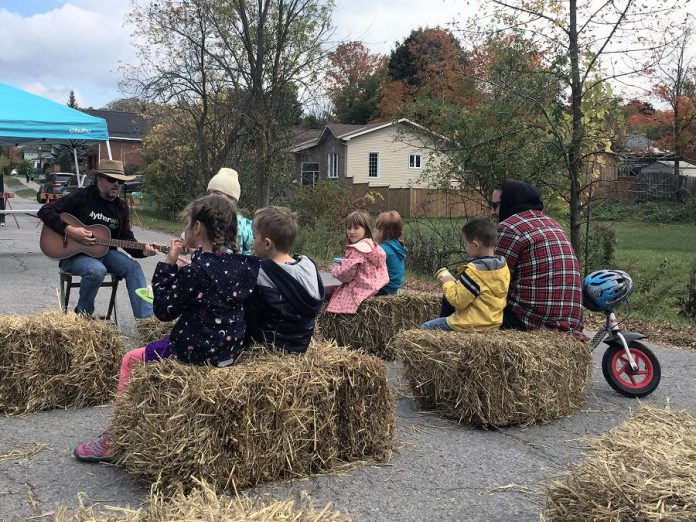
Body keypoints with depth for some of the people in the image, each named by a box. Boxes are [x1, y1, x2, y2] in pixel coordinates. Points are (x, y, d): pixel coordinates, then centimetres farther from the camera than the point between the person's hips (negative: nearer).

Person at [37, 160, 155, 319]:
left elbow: (127, 238, 7)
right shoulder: (82, 196, -9)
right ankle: (82, 314, -10)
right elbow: (45, 211, -13)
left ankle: (146, 318, -21)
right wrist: (69, 230, -25)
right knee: (97, 270, -35)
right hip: (73, 253, -5)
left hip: (104, 252, 5)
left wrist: (143, 251, -14)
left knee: (133, 267, -20)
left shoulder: (121, 207, 7)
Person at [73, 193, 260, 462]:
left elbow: (164, 311, -13)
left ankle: (113, 441, 23)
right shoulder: (240, 264, 0)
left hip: (198, 352, -8)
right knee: (160, 346, 33)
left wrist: (168, 265, -9)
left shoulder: (196, 270, -22)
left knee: (130, 360, 15)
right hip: (231, 349, 8)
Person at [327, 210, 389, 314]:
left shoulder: (355, 250, -20)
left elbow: (345, 274, -18)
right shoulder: (374, 246, 6)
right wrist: (344, 263, 16)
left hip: (359, 289, -9)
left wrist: (335, 269, 3)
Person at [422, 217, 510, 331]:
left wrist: (447, 283, -3)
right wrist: (457, 283, 10)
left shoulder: (474, 270, -23)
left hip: (470, 326, -9)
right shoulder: (503, 266, 1)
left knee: (425, 327, 1)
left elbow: (458, 301, -19)